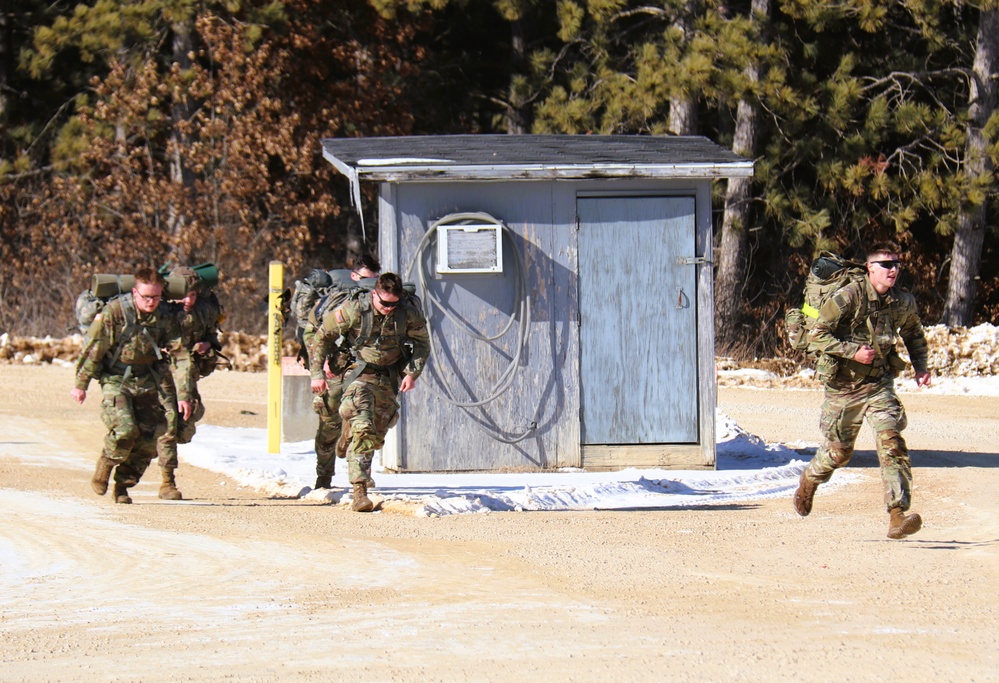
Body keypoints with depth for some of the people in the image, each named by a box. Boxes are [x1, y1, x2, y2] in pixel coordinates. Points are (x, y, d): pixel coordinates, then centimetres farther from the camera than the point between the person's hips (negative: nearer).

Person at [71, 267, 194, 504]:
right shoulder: (114, 312, -16)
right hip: (116, 379, -4)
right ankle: (105, 465, 7)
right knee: (125, 430, -23)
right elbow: (93, 349, -8)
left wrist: (184, 395, -7)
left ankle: (123, 485, 16)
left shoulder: (164, 317, -5)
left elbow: (181, 356, -2)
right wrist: (80, 385, -3)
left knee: (149, 439, -2)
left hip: (147, 382, 4)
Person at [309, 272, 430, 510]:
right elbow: (322, 336, -8)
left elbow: (422, 343, 6)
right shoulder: (353, 310, -20)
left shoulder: (408, 314, -12)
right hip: (360, 373, -4)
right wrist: (317, 373, -7)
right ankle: (359, 489, -26)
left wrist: (412, 373, -6)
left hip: (389, 378, 4)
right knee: (362, 429, -21)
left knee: (377, 434, 14)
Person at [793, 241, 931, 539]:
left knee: (891, 442, -17)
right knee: (839, 450, 11)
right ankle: (810, 478, 46)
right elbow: (816, 335, -15)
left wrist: (920, 367, 7)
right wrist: (853, 351, -22)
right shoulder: (849, 297, -15)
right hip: (843, 385, -2)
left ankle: (898, 515, -23)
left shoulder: (904, 303, 1)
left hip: (879, 385, 3)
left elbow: (914, 335, 22)